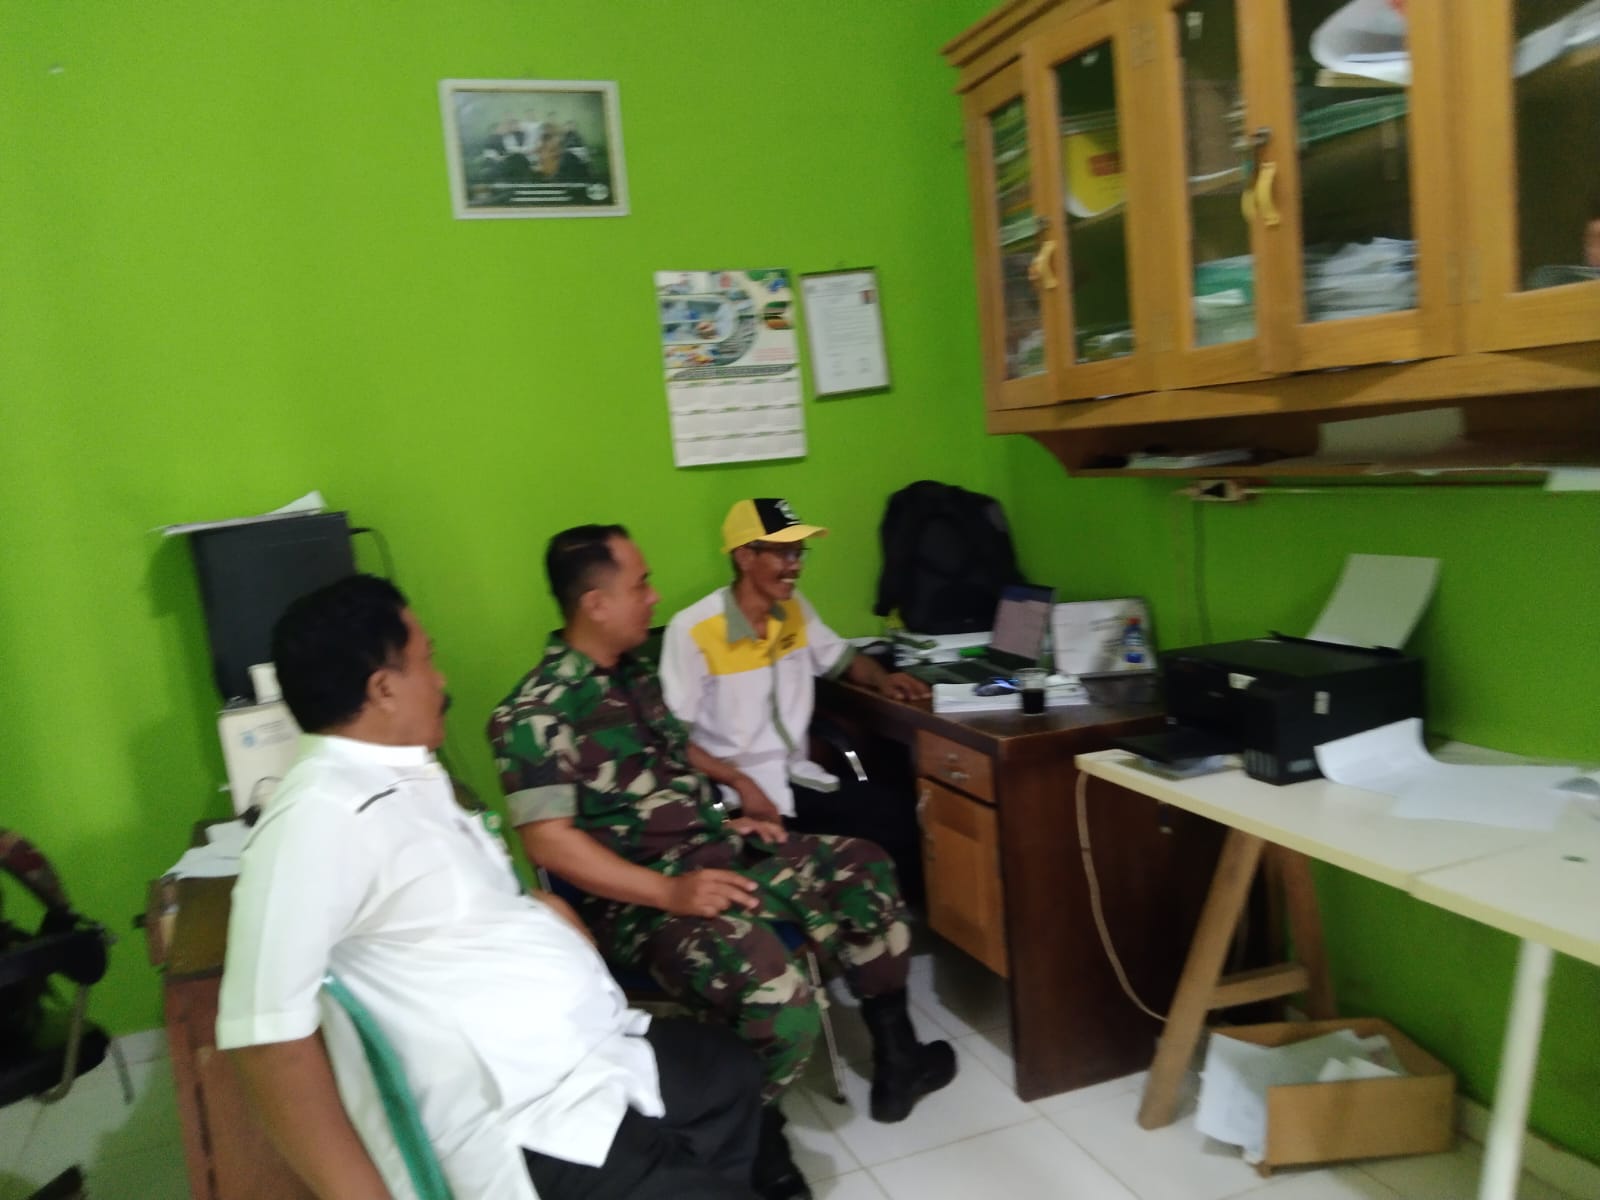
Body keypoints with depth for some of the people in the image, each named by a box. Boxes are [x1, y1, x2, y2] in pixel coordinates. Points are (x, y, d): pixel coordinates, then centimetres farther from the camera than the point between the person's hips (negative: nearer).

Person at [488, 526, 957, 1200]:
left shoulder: (631, 674, 11)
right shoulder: (537, 713, -17)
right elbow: (548, 840, -24)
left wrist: (731, 781, 13)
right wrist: (670, 892, -29)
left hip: (715, 853, 9)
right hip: (635, 895, -9)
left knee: (862, 870, 7)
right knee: (779, 996, -31)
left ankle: (895, 1058, 20)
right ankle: (757, 1139, 0)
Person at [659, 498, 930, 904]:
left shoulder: (794, 608, 8)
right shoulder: (692, 629, -12)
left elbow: (841, 658, 25)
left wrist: (881, 678, 3)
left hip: (797, 778, 6)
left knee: (899, 814, -13)